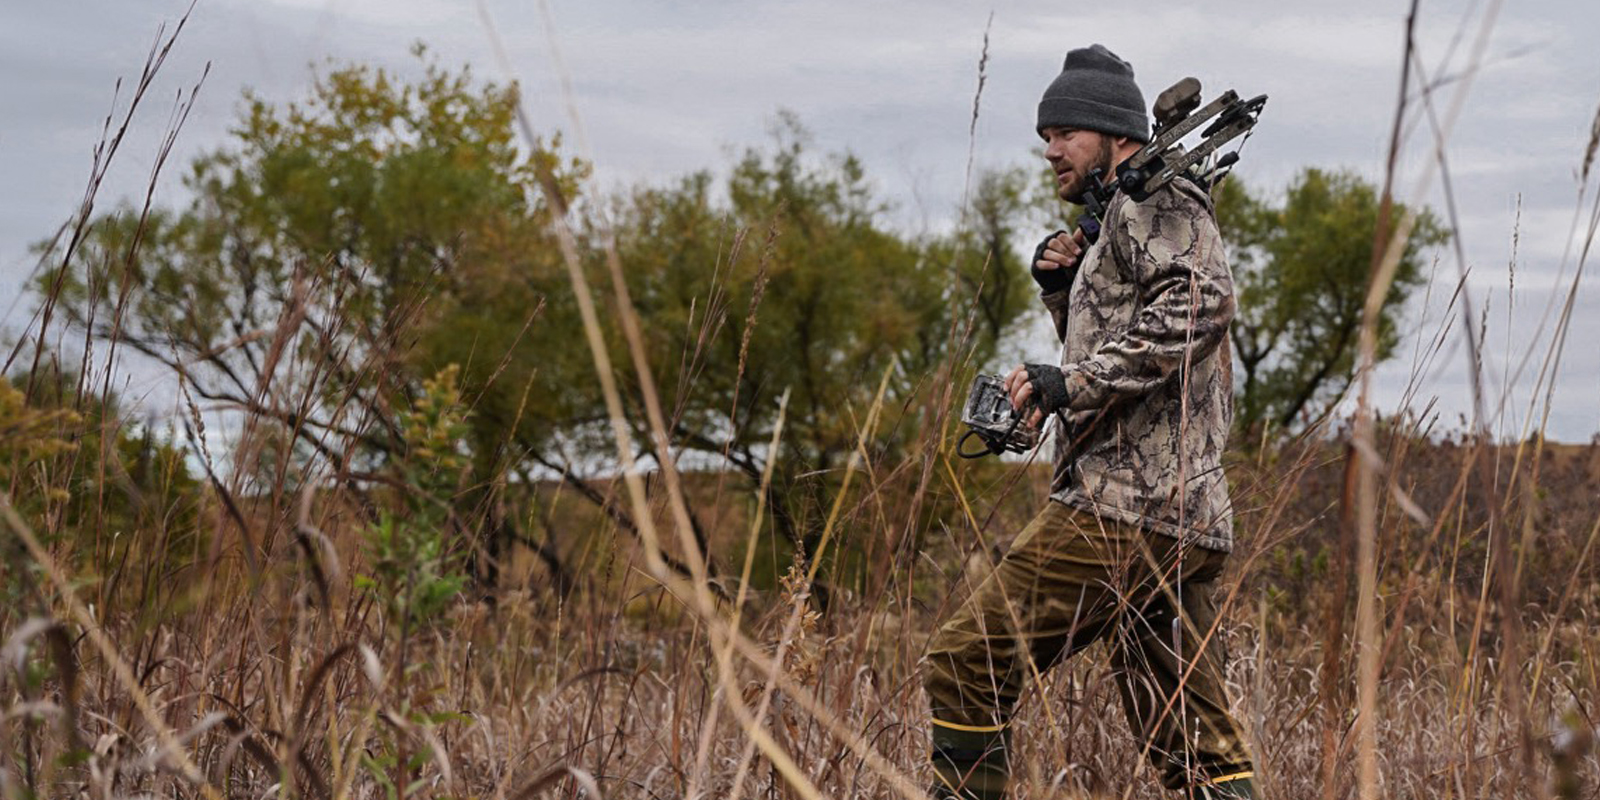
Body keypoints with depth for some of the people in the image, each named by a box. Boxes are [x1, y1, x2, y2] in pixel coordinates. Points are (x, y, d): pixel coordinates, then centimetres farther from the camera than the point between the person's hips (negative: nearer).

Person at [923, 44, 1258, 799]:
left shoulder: (1154, 199, -4)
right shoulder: (1116, 225, 26)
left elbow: (1198, 306, -22)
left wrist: (1073, 381, -21)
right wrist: (1064, 292, 14)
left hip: (1124, 506, -10)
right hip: (1189, 519, 10)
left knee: (966, 662, -6)